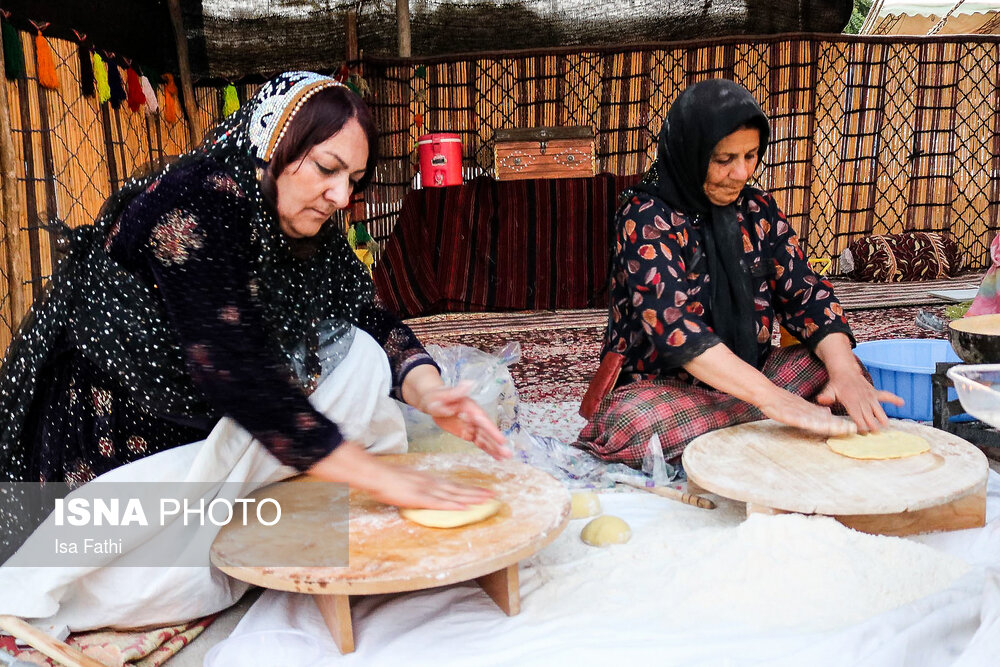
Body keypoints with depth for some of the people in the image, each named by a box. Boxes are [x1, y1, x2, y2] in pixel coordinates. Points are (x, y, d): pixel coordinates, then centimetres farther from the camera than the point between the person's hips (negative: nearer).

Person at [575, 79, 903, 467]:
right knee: (631, 422, -37)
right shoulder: (645, 217, -15)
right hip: (657, 387, -5)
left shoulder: (758, 210, 5)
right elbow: (671, 322, -28)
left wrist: (845, 372, -22)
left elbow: (804, 292, -1)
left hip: (747, 376, 5)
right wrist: (772, 398, -37)